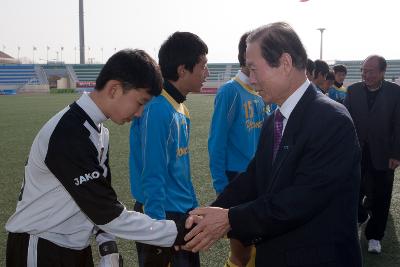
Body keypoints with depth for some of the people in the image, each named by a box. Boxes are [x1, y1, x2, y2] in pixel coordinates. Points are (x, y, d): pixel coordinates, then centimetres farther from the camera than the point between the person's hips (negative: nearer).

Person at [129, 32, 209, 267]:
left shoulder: (179, 108, 6)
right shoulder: (157, 110, -21)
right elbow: (153, 179, -22)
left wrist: (194, 209, 16)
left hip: (183, 216, 9)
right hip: (162, 216, -9)